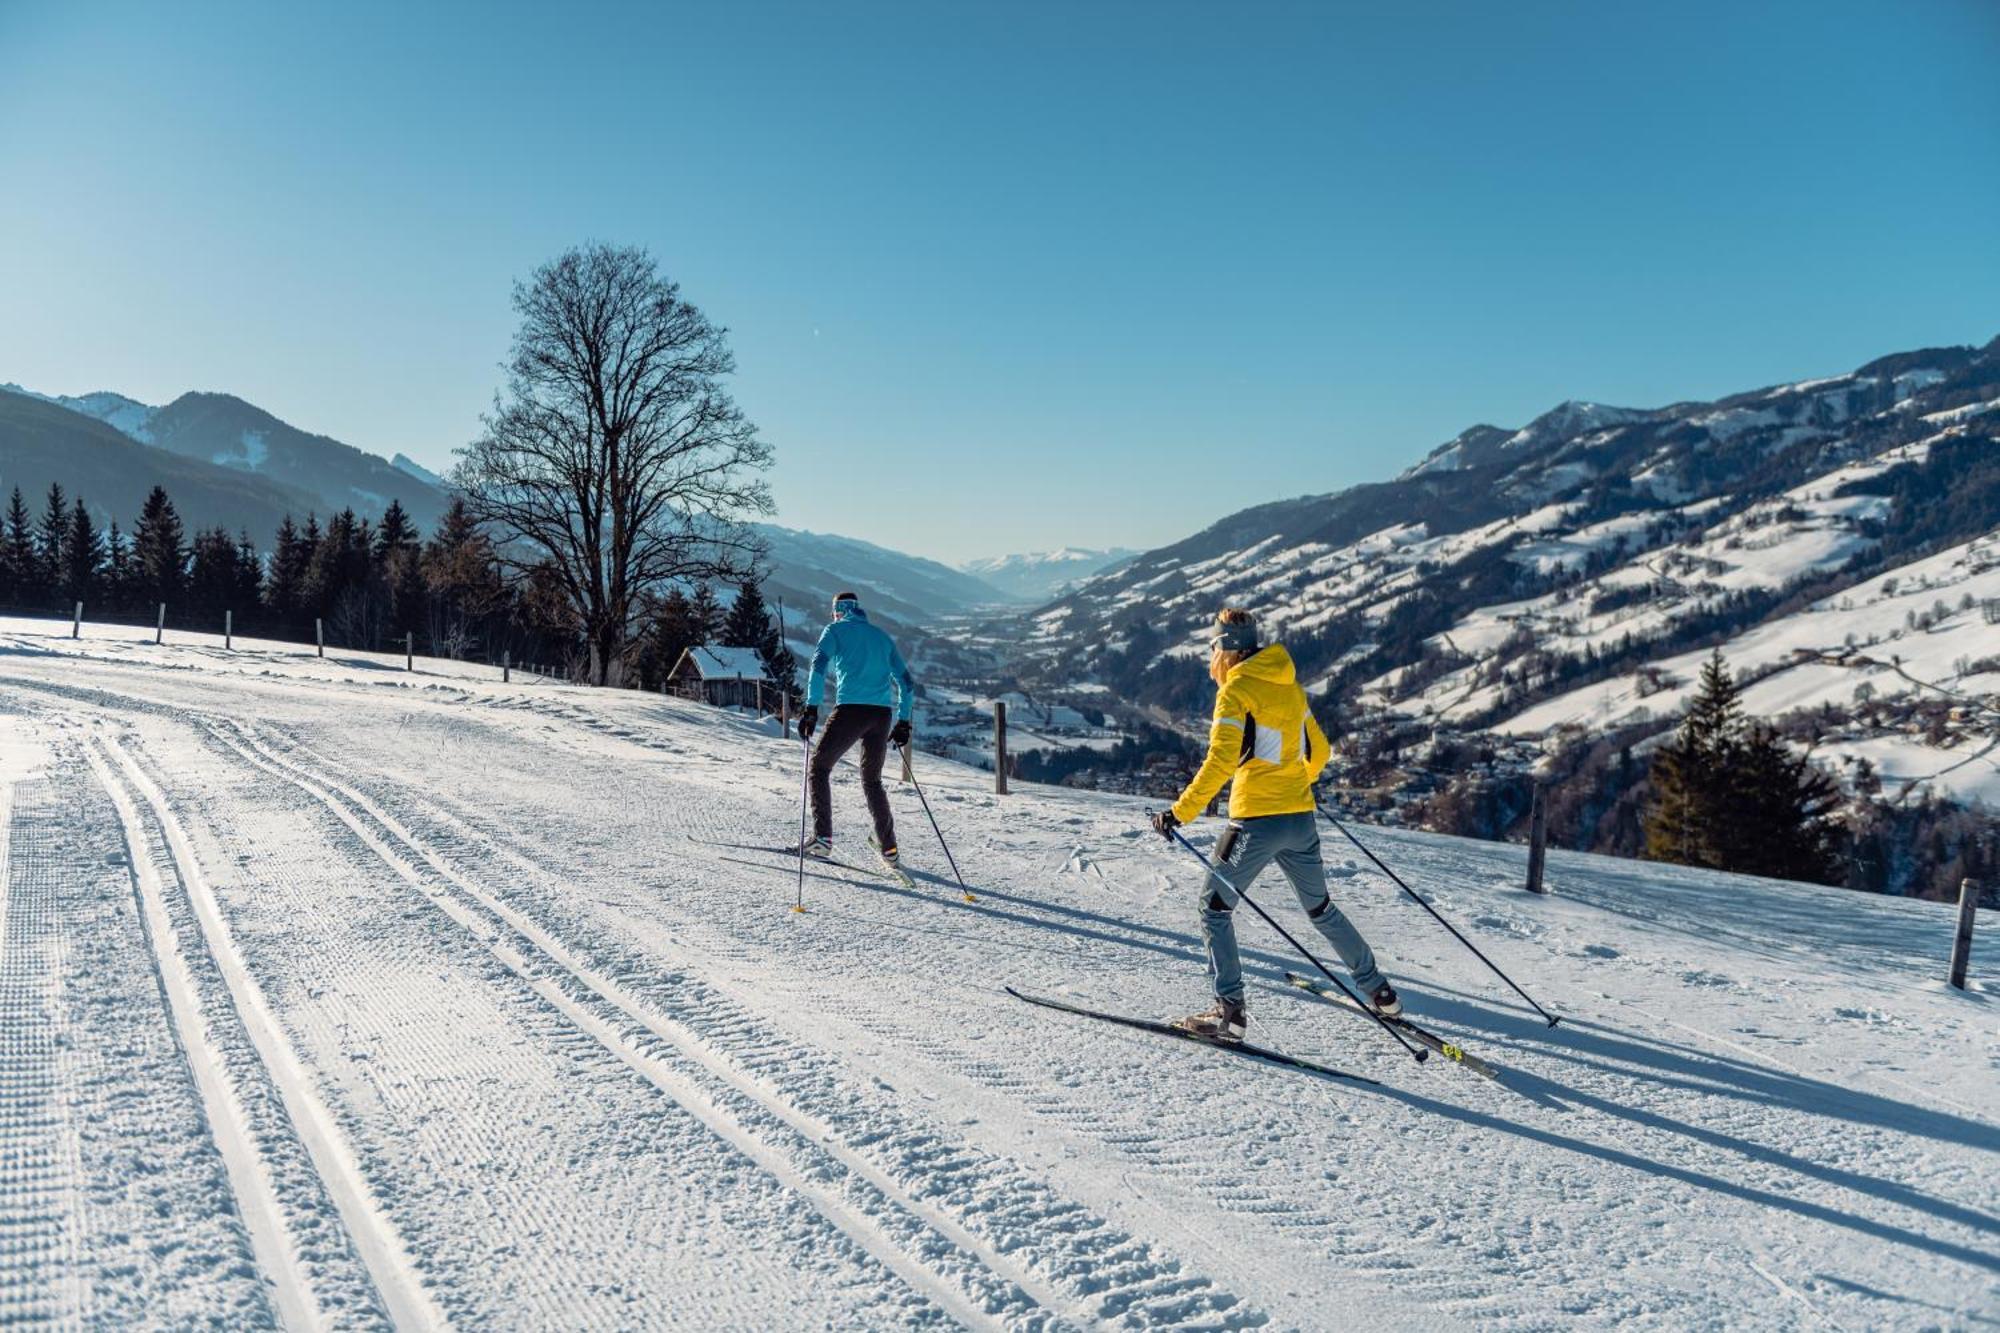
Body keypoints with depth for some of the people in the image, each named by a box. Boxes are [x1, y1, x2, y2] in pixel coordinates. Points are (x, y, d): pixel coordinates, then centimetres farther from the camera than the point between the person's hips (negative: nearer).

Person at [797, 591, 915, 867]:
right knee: (872, 779, 19)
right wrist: (903, 722, 27)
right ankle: (888, 847, 14)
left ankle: (822, 837, -2)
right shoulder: (882, 637, 24)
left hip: (850, 710, -4)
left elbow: (819, 666, -7)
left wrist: (811, 709, -11)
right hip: (883, 714, 4)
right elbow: (907, 683, 23)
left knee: (820, 766, 11)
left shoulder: (835, 630, 11)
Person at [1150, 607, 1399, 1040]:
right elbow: (1317, 751, 19)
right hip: (1302, 818, 7)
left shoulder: (1235, 691, -10)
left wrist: (1181, 812, -18)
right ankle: (1379, 991, 31)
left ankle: (1230, 1011, -1)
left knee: (1215, 907, 5)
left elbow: (1221, 762, -20)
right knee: (1321, 908, 23)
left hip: (1256, 821, -7)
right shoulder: (1290, 686, 10)